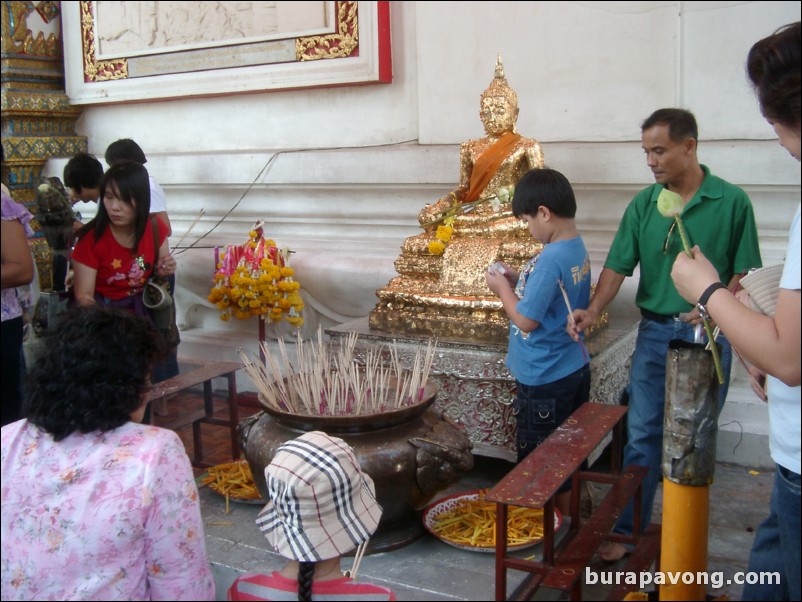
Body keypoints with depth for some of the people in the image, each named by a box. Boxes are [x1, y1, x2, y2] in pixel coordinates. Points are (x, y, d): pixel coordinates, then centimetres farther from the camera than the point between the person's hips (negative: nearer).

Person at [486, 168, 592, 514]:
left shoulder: (551, 258, -26)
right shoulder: (578, 249, 4)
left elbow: (526, 320, -23)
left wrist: (502, 288, -8)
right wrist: (518, 281, 6)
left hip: (544, 381, -9)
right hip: (576, 369, 9)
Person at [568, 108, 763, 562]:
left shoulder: (732, 201, -6)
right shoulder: (644, 204, 1)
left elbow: (745, 271, -3)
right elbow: (618, 266, -3)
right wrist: (594, 311, -18)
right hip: (655, 332, 2)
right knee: (643, 436, 5)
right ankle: (630, 530, 15)